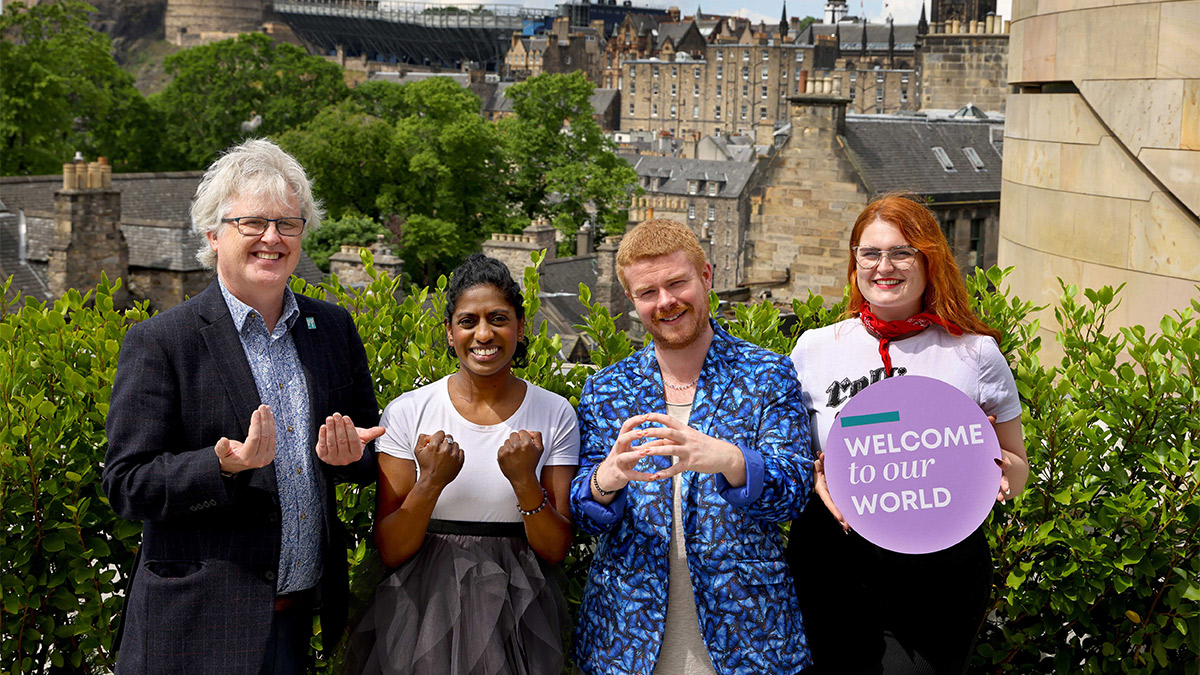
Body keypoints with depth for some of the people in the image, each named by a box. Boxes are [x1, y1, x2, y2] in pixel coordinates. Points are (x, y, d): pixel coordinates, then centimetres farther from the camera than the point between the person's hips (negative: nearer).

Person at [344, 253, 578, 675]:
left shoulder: (554, 415, -2)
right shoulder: (408, 412, -4)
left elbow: (556, 550, -4)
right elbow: (391, 551, -4)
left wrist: (524, 481, -20)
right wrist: (431, 484, -20)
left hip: (515, 617, 1)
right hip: (425, 611, 0)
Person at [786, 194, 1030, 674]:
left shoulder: (975, 353, 3)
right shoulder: (814, 348, 6)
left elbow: (1016, 463, 11)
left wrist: (1000, 471, -12)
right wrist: (813, 475, -9)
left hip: (941, 571, -1)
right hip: (833, 571, 1)